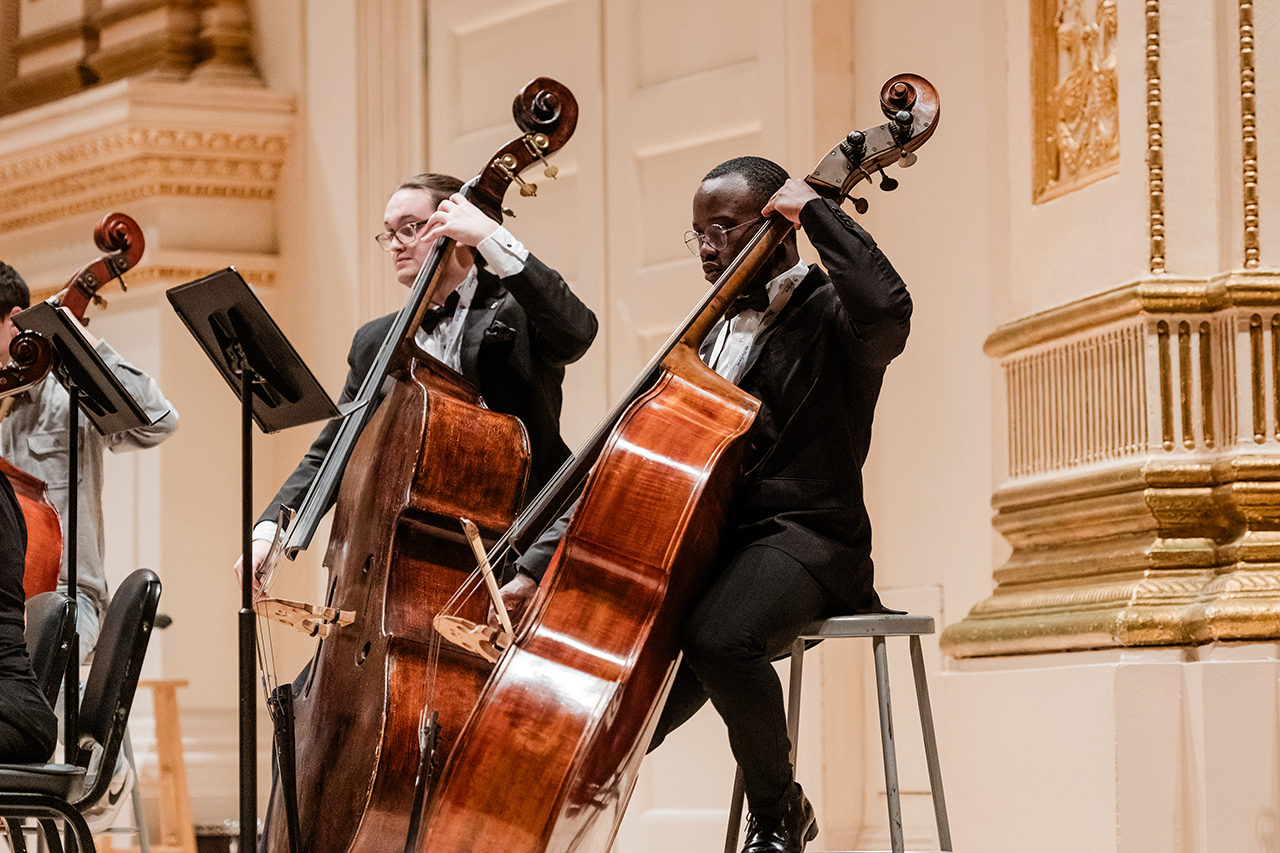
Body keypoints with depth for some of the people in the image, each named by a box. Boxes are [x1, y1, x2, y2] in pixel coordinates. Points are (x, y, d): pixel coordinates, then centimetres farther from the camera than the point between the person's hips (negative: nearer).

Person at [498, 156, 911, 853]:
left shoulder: (827, 317, 0)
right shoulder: (710, 337, 22)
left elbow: (886, 307, -29)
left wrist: (816, 210, -14)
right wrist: (539, 566, 8)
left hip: (801, 538, -8)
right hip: (705, 540, 8)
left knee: (716, 637, -35)